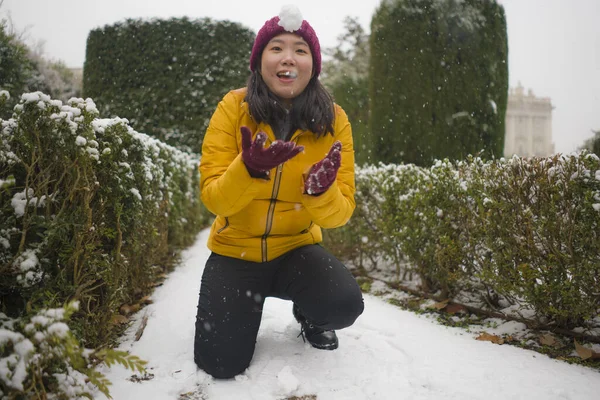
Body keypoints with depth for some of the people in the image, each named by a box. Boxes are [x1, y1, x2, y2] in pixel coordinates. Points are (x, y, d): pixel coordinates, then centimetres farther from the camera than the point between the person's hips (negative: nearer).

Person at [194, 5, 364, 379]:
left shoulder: (334, 120, -12)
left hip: (296, 248, 1)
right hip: (235, 250, 0)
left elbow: (341, 212, -12)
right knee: (221, 363, -10)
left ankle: (307, 315, 12)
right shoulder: (234, 107, -14)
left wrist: (321, 192, -35)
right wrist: (248, 169, -37)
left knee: (346, 304, -27)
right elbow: (213, 199, -17)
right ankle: (242, 307, 25)